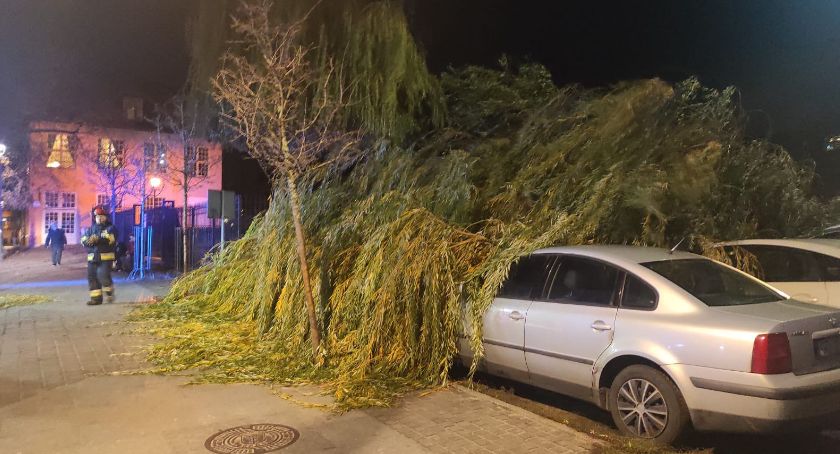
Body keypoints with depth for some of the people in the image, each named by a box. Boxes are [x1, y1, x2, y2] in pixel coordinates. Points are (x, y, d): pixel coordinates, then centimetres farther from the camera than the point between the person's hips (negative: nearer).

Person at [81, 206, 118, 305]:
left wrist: (98, 239, -26)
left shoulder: (110, 228, 3)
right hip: (92, 257, 6)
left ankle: (109, 293, 7)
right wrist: (88, 241, -16)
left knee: (103, 275, -17)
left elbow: (110, 239, -16)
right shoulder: (92, 228, 19)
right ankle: (96, 298, 11)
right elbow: (84, 239, 7)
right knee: (92, 277, 3)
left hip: (106, 257, -6)